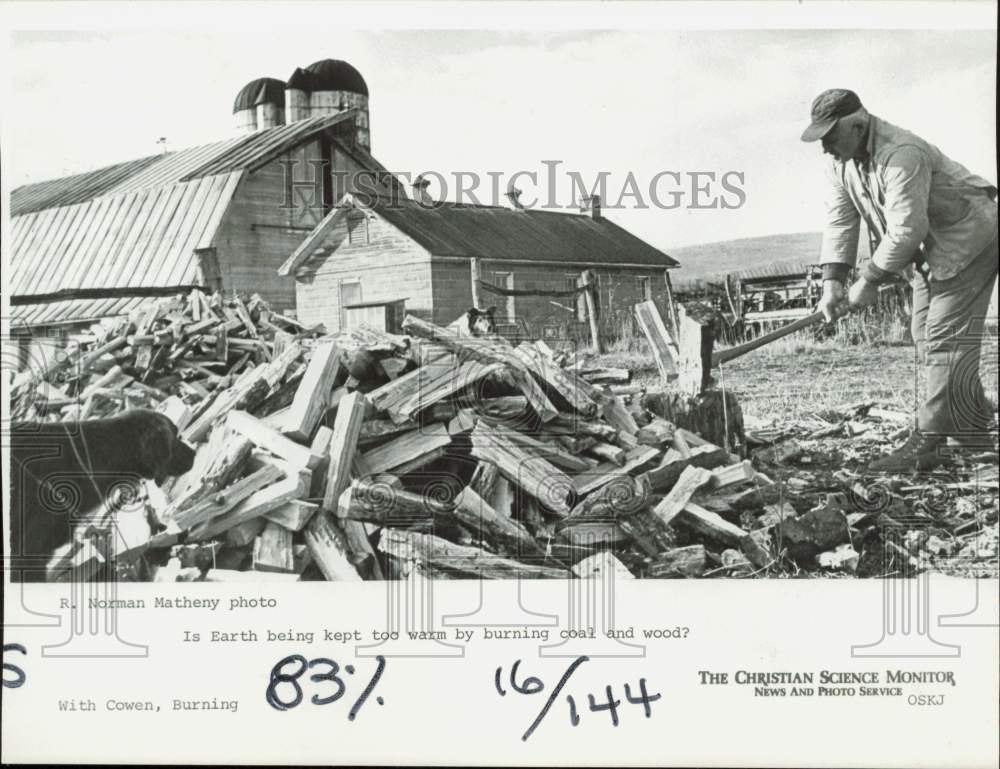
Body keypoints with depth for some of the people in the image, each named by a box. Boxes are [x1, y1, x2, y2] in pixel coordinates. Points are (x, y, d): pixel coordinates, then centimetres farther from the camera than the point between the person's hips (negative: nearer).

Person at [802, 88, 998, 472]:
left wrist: (869, 281, -26)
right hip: (929, 250, 10)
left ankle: (929, 440, -16)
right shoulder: (840, 163, -3)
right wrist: (832, 280, -15)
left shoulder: (901, 155, -31)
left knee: (945, 337, -14)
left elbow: (907, 230, -33)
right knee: (925, 335, 10)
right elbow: (840, 220, -5)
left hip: (967, 242, -10)